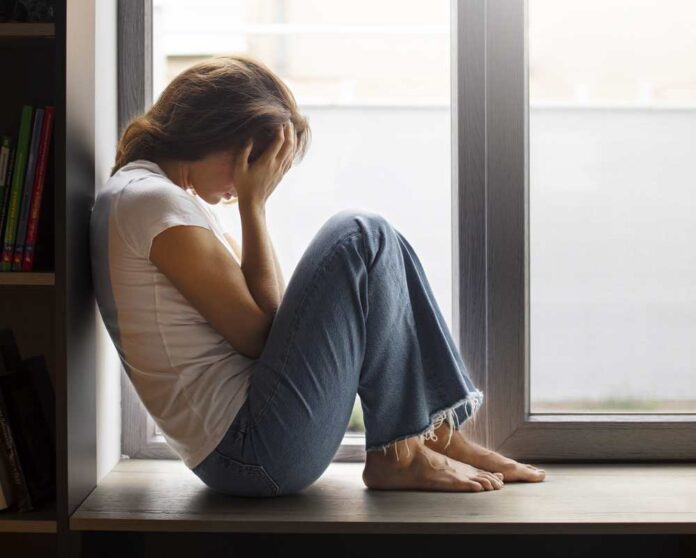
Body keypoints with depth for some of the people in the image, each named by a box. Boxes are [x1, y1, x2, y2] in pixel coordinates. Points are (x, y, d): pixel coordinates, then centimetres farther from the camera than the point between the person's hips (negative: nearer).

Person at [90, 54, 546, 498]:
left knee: (378, 246, 12)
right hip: (250, 453, -11)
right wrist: (253, 205, -9)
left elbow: (268, 305, 14)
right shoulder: (150, 200, -14)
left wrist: (252, 203, 5)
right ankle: (397, 454, -6)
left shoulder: (178, 199, 17)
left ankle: (439, 432, 7)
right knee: (363, 240, -14)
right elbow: (256, 333, -14)